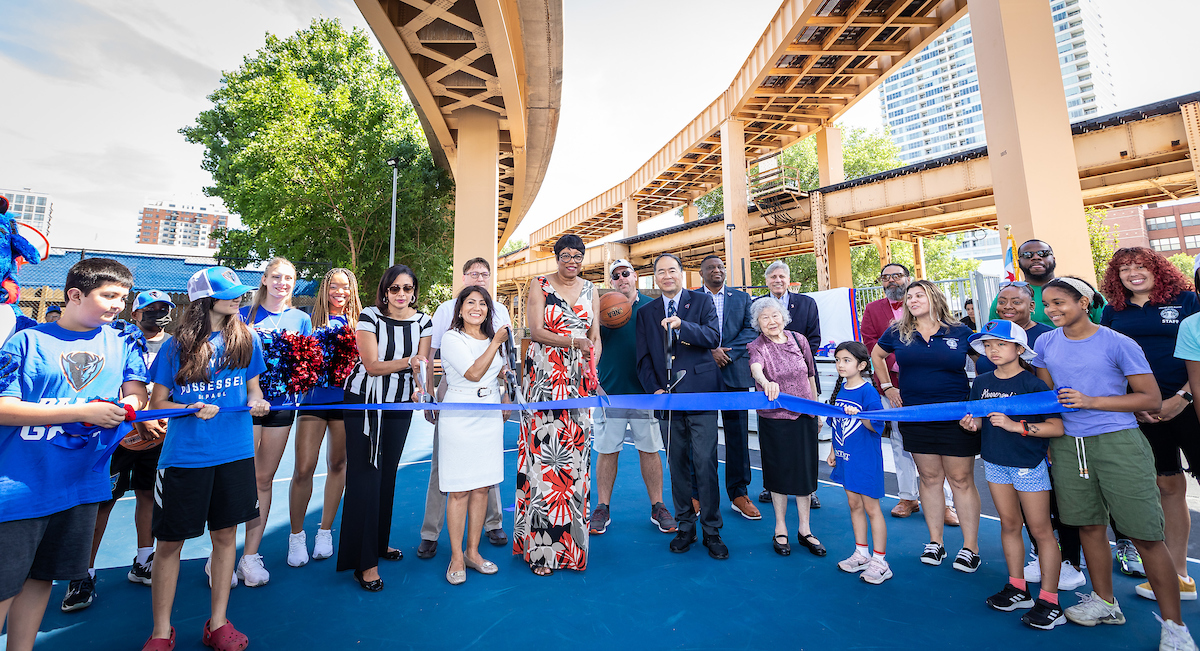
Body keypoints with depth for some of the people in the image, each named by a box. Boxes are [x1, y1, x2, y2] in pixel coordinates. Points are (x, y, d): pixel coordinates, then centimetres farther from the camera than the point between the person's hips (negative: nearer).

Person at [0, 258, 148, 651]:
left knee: (40, 577, 16)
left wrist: (128, 405, -15)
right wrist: (84, 412, -19)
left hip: (81, 482, 3)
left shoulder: (123, 343, 5)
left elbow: (137, 394, 7)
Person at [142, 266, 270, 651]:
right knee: (169, 541, 7)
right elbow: (157, 401, 3)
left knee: (225, 533, 10)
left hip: (234, 453, 1)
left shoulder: (247, 340, 4)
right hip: (184, 455, -1)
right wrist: (192, 409, -16)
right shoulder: (176, 345, 0)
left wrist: (257, 402, -11)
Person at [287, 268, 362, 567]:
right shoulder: (313, 319, 4)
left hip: (346, 399, 1)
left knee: (337, 464, 10)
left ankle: (325, 531, 27)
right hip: (315, 396, -1)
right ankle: (296, 535, 18)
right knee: (303, 468, -4)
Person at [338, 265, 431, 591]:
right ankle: (364, 561, 5)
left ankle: (380, 542, 32)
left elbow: (421, 364, -4)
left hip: (400, 404, 4)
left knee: (388, 473, 13)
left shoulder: (423, 321, -2)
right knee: (365, 473, -5)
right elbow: (372, 365, -17)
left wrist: (420, 386, -24)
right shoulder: (369, 317, -12)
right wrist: (406, 362, -33)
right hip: (364, 400, -3)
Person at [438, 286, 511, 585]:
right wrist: (497, 342, -13)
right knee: (459, 490, 0)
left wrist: (506, 395, 9)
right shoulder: (452, 338, -6)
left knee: (482, 487, 10)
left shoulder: (492, 338, 12)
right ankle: (456, 557, 16)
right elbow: (474, 373, -18)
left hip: (490, 417, 5)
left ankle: (473, 551, 24)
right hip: (460, 417, -5)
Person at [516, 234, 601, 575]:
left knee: (575, 453, 5)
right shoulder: (540, 285, 3)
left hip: (578, 380, 4)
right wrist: (574, 342, -17)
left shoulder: (590, 289, 14)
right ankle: (540, 546, 10)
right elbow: (536, 331, -7)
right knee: (543, 451, -3)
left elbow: (595, 336, 12)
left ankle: (570, 536, 22)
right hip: (544, 378, -3)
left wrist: (592, 368, -3)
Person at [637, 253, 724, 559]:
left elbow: (714, 338, -6)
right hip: (667, 397, 3)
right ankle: (685, 527, 25)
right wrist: (654, 390, -3)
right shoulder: (646, 313, 13)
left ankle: (712, 530, 15)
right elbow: (643, 359, 10)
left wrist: (682, 325, -21)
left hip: (700, 394, -2)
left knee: (705, 462, -2)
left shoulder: (702, 301, 7)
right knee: (677, 464, 10)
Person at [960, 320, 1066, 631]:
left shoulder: (1033, 384, -14)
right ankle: (1017, 588, 29)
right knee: (1009, 524, 15)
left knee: (1040, 530, 5)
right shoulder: (981, 382, 2)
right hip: (995, 464, 5)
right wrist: (971, 424, -8)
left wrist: (1016, 426, -27)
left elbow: (1057, 427, -19)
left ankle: (1049, 602, 18)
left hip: (1029, 465, -5)